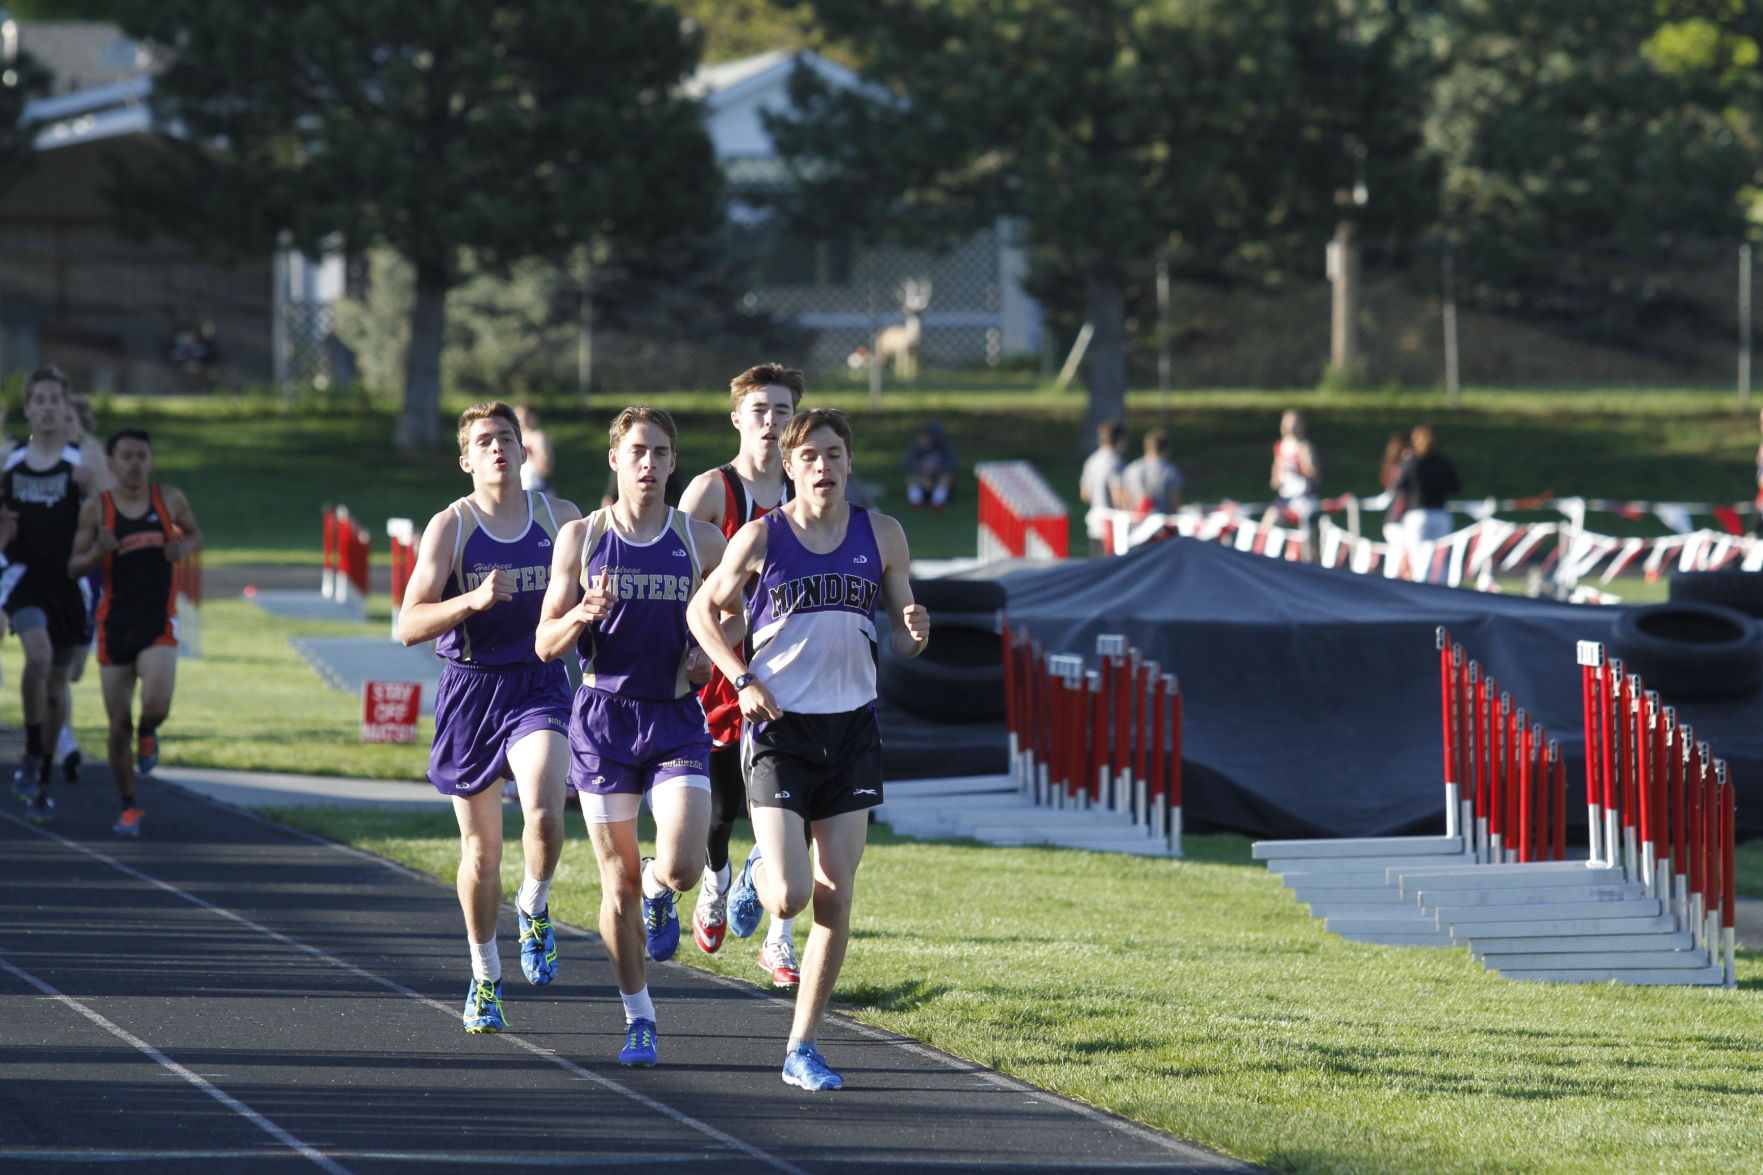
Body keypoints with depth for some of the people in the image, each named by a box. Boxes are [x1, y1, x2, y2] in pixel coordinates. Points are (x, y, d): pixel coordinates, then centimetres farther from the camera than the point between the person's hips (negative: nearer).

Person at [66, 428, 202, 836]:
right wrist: (97, 552, -22)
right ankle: (128, 807, 22)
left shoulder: (170, 499, -1)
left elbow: (195, 534, 17)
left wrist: (183, 547, -6)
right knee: (119, 724, 3)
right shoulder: (97, 507, -4)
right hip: (115, 624, 0)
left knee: (155, 705, -24)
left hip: (159, 622, 0)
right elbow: (74, 568, -1)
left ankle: (148, 733, 15)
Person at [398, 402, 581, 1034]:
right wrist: (472, 600, -24)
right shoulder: (449, 527, -3)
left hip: (539, 685, 0)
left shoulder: (561, 517, 4)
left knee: (544, 812, -26)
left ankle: (534, 910, 4)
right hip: (470, 689, 0)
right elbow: (409, 625, -9)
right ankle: (485, 979, 25)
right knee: (481, 847, 7)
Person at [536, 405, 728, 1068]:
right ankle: (638, 1019, 17)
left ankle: (659, 891, 21)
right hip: (604, 717, 0)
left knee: (682, 868, -17)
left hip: (677, 720, 0)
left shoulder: (701, 541, 3)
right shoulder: (581, 538, 2)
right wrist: (583, 616, -18)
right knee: (617, 884, 2)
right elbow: (547, 644, 3)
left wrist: (710, 655, -6)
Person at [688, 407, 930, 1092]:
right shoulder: (761, 538, -3)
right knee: (789, 899, -12)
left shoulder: (882, 536, 5)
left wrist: (914, 632, -13)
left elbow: (901, 639, 11)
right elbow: (704, 610, 8)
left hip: (852, 729, 3)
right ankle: (756, 875, 26)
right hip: (779, 728, -3)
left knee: (835, 899, 0)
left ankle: (803, 1048, 9)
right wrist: (743, 681, -7)